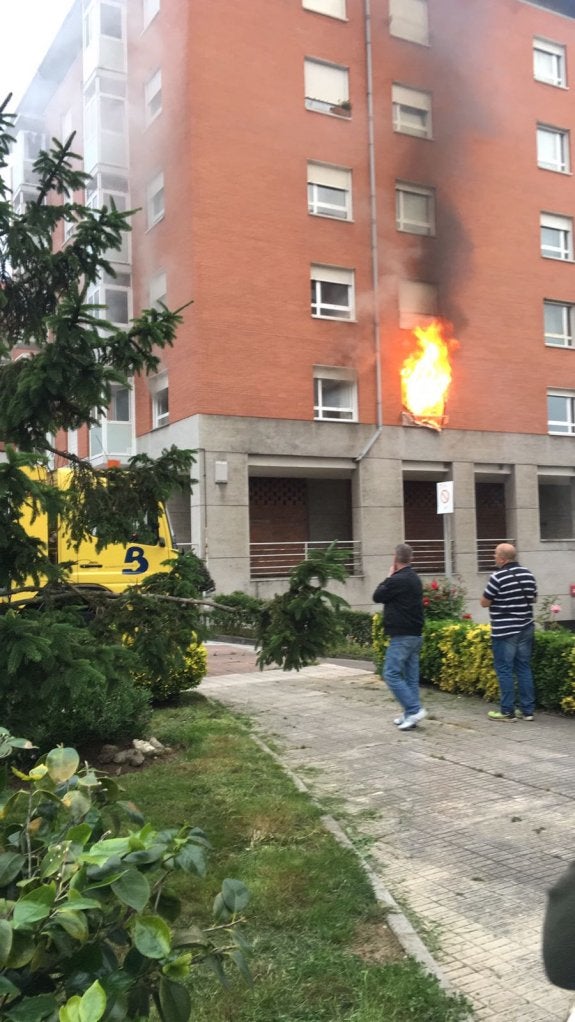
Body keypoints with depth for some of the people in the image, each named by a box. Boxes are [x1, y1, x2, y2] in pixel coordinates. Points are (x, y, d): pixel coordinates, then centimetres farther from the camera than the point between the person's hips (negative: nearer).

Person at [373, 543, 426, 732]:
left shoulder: (397, 580, -18)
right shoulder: (414, 579, 12)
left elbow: (377, 597, -5)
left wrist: (388, 577, 5)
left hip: (402, 636, -9)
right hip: (415, 635, 9)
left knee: (391, 674, -6)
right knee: (411, 676, 10)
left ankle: (414, 709, -11)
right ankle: (410, 715, 14)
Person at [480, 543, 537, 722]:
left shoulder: (498, 577, -15)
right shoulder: (528, 574, 6)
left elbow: (484, 602, -9)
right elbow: (533, 599, 19)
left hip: (504, 631, -6)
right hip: (526, 628, 7)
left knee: (504, 671, 0)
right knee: (524, 669, 12)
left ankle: (507, 712, 3)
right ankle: (528, 710, 15)